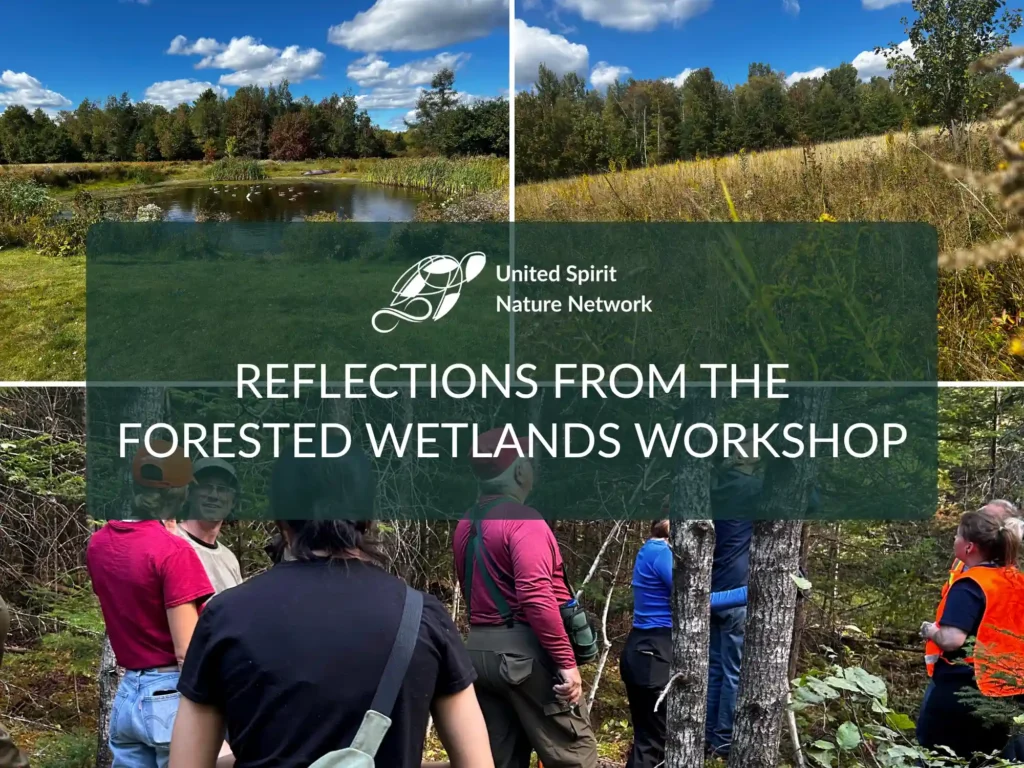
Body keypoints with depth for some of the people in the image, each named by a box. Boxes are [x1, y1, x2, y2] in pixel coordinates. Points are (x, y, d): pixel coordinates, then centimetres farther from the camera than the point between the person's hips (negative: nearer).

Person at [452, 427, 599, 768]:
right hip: (524, 650, -8)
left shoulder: (465, 526, 13)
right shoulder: (523, 520, -14)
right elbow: (537, 597, -22)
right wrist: (566, 661, -20)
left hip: (479, 651, 8)